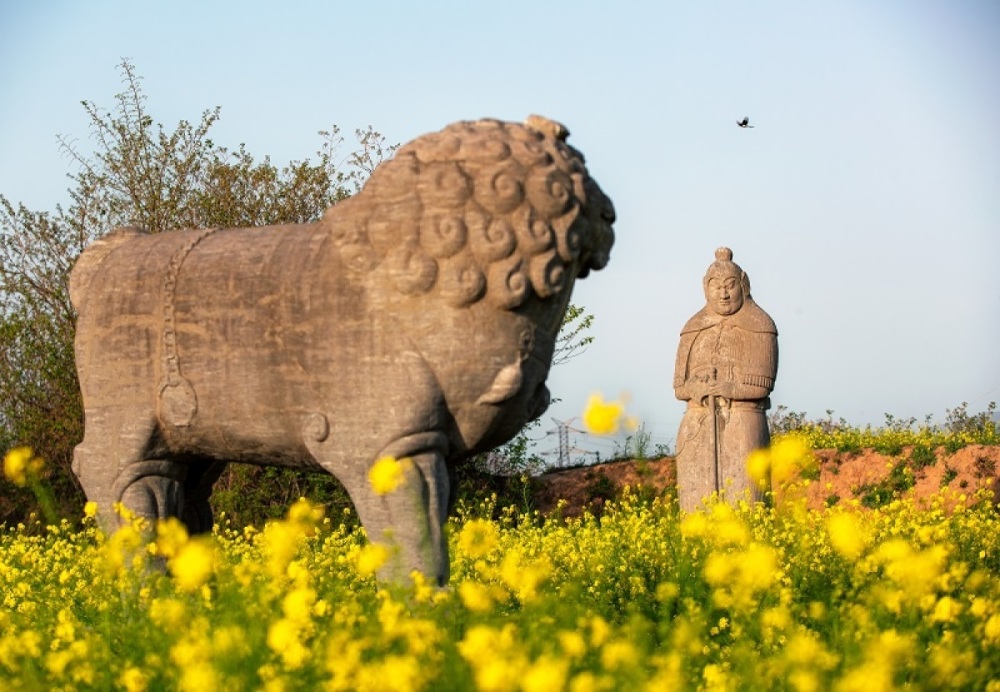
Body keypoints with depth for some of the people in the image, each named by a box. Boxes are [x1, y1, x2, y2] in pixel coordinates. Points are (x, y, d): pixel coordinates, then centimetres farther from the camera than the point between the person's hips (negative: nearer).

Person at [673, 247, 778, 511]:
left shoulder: (761, 327, 3)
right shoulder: (693, 330, 14)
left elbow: (762, 384, -4)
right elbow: (681, 387, 9)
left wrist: (725, 388, -15)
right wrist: (699, 388, -12)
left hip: (742, 427, -3)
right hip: (699, 429, 3)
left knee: (742, 506, -10)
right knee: (698, 505, -4)